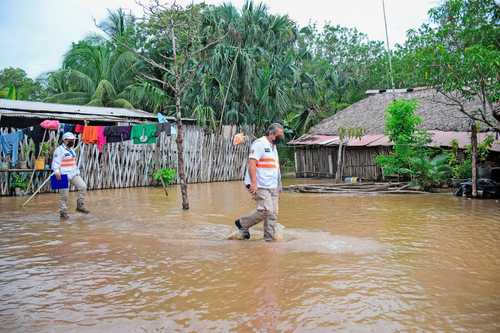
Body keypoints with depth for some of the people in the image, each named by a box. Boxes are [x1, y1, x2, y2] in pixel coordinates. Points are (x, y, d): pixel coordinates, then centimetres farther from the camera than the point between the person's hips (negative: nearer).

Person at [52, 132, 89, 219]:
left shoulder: (71, 149, 16)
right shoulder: (59, 150, -11)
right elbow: (55, 162, -18)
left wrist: (77, 171, 20)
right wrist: (57, 172, -30)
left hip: (74, 174, 8)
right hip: (64, 176, -8)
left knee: (83, 186, -5)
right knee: (64, 195, -2)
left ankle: (80, 206, 5)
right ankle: (63, 212, 11)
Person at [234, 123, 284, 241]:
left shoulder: (273, 146, 21)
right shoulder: (259, 144, -8)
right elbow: (252, 163, -17)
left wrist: (278, 185, 20)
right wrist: (253, 183, -25)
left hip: (272, 186, 9)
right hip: (260, 186, -9)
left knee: (273, 214, 4)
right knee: (266, 210, -15)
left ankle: (270, 239, 11)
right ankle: (242, 223, 5)